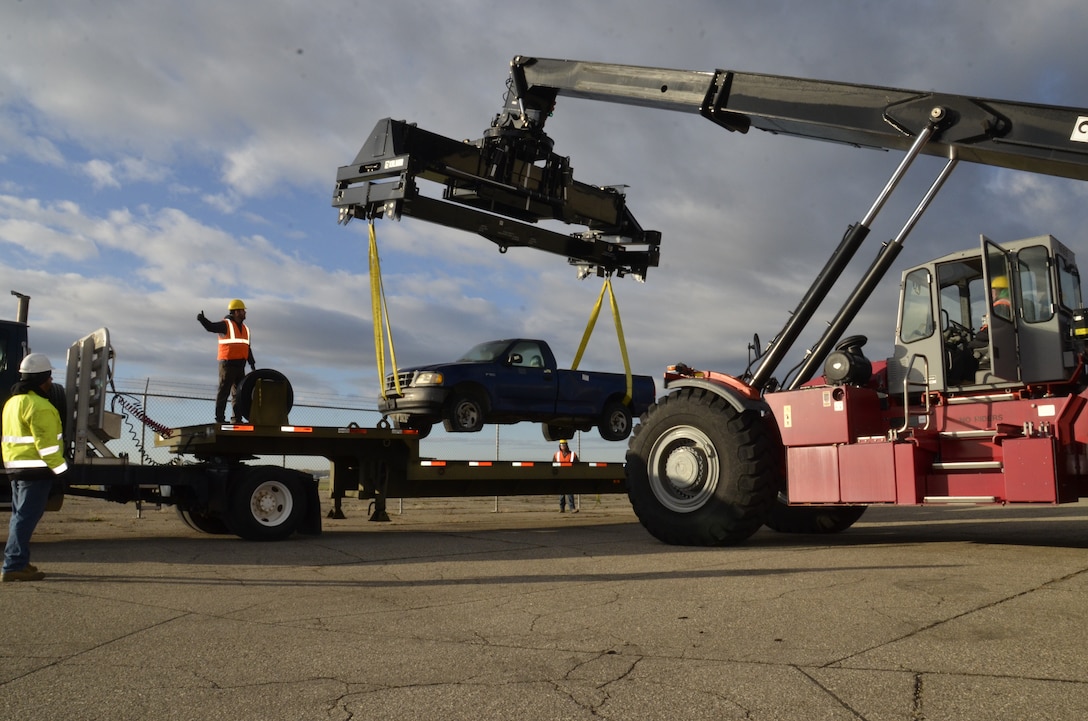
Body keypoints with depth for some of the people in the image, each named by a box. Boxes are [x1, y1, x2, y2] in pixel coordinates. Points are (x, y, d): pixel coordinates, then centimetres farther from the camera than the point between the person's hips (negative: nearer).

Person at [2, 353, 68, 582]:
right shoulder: (39, 406, -16)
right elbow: (46, 442, -20)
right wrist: (60, 468, -16)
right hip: (35, 468, -10)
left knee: (20, 515, 17)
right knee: (27, 516, -9)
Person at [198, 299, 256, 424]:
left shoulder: (245, 328, 18)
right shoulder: (225, 325, -3)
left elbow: (248, 348, 22)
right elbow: (211, 327, -21)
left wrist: (252, 363, 17)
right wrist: (203, 320, -41)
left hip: (240, 365, 7)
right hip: (227, 363, -7)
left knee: (239, 392, 9)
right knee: (223, 391, -5)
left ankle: (236, 418, 14)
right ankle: (219, 418, -4)